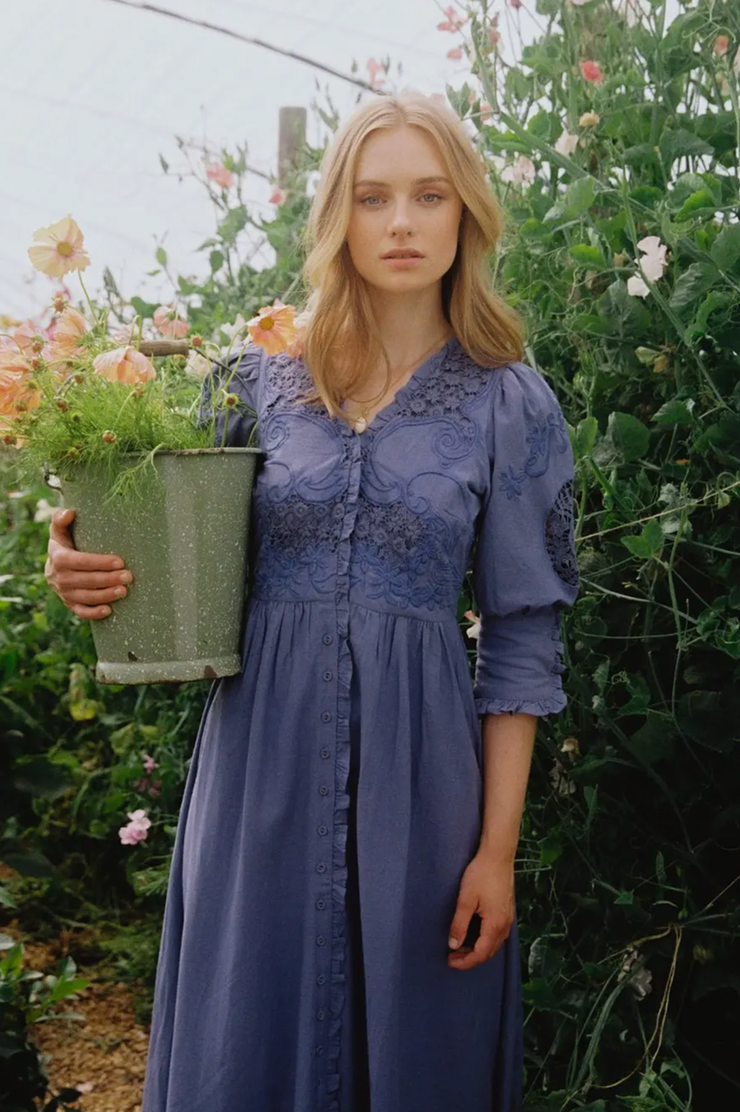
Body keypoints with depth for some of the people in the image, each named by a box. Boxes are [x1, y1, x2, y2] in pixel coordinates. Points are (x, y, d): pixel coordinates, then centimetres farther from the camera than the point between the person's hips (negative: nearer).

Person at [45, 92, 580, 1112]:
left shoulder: (511, 405, 0)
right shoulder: (257, 384, 5)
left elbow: (522, 641, -1)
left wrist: (498, 849, -5)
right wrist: (90, 575, -11)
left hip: (416, 763, -1)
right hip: (263, 752, 2)